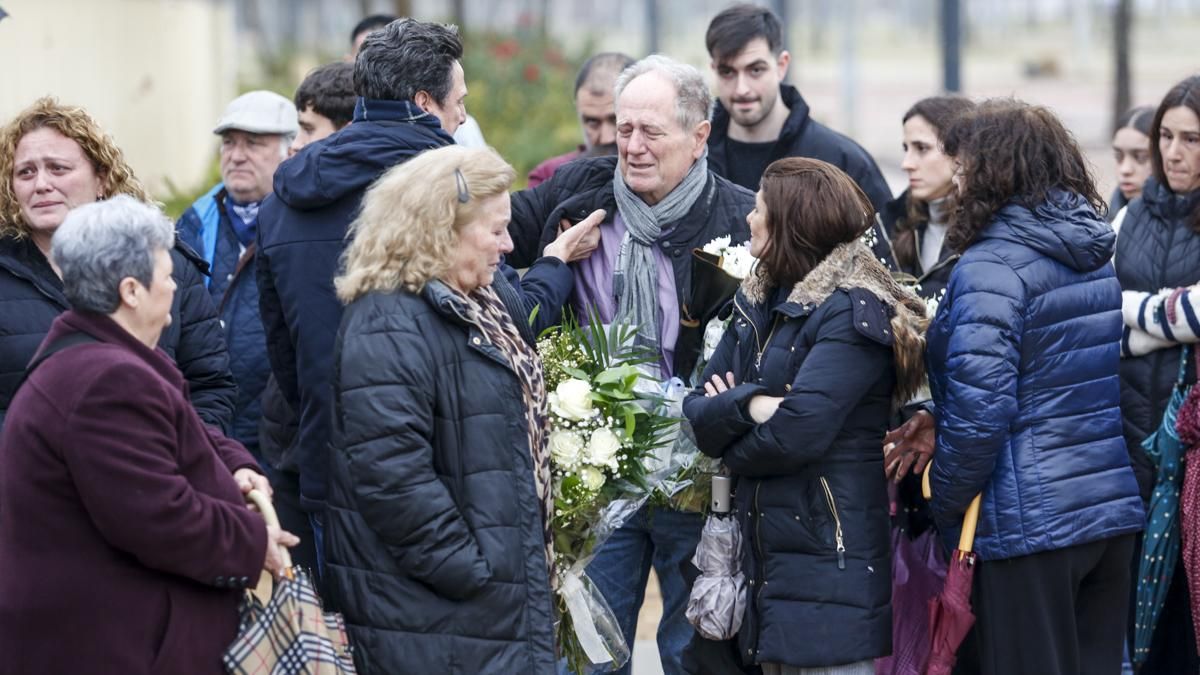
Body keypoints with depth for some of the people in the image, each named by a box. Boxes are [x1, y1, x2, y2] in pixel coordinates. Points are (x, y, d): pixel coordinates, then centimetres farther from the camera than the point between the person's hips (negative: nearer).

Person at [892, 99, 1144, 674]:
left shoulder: (991, 267, -15)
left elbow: (981, 408, -20)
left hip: (1032, 522, -8)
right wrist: (941, 420, 14)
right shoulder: (1101, 254, 11)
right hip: (1114, 511, 8)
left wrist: (944, 507, -5)